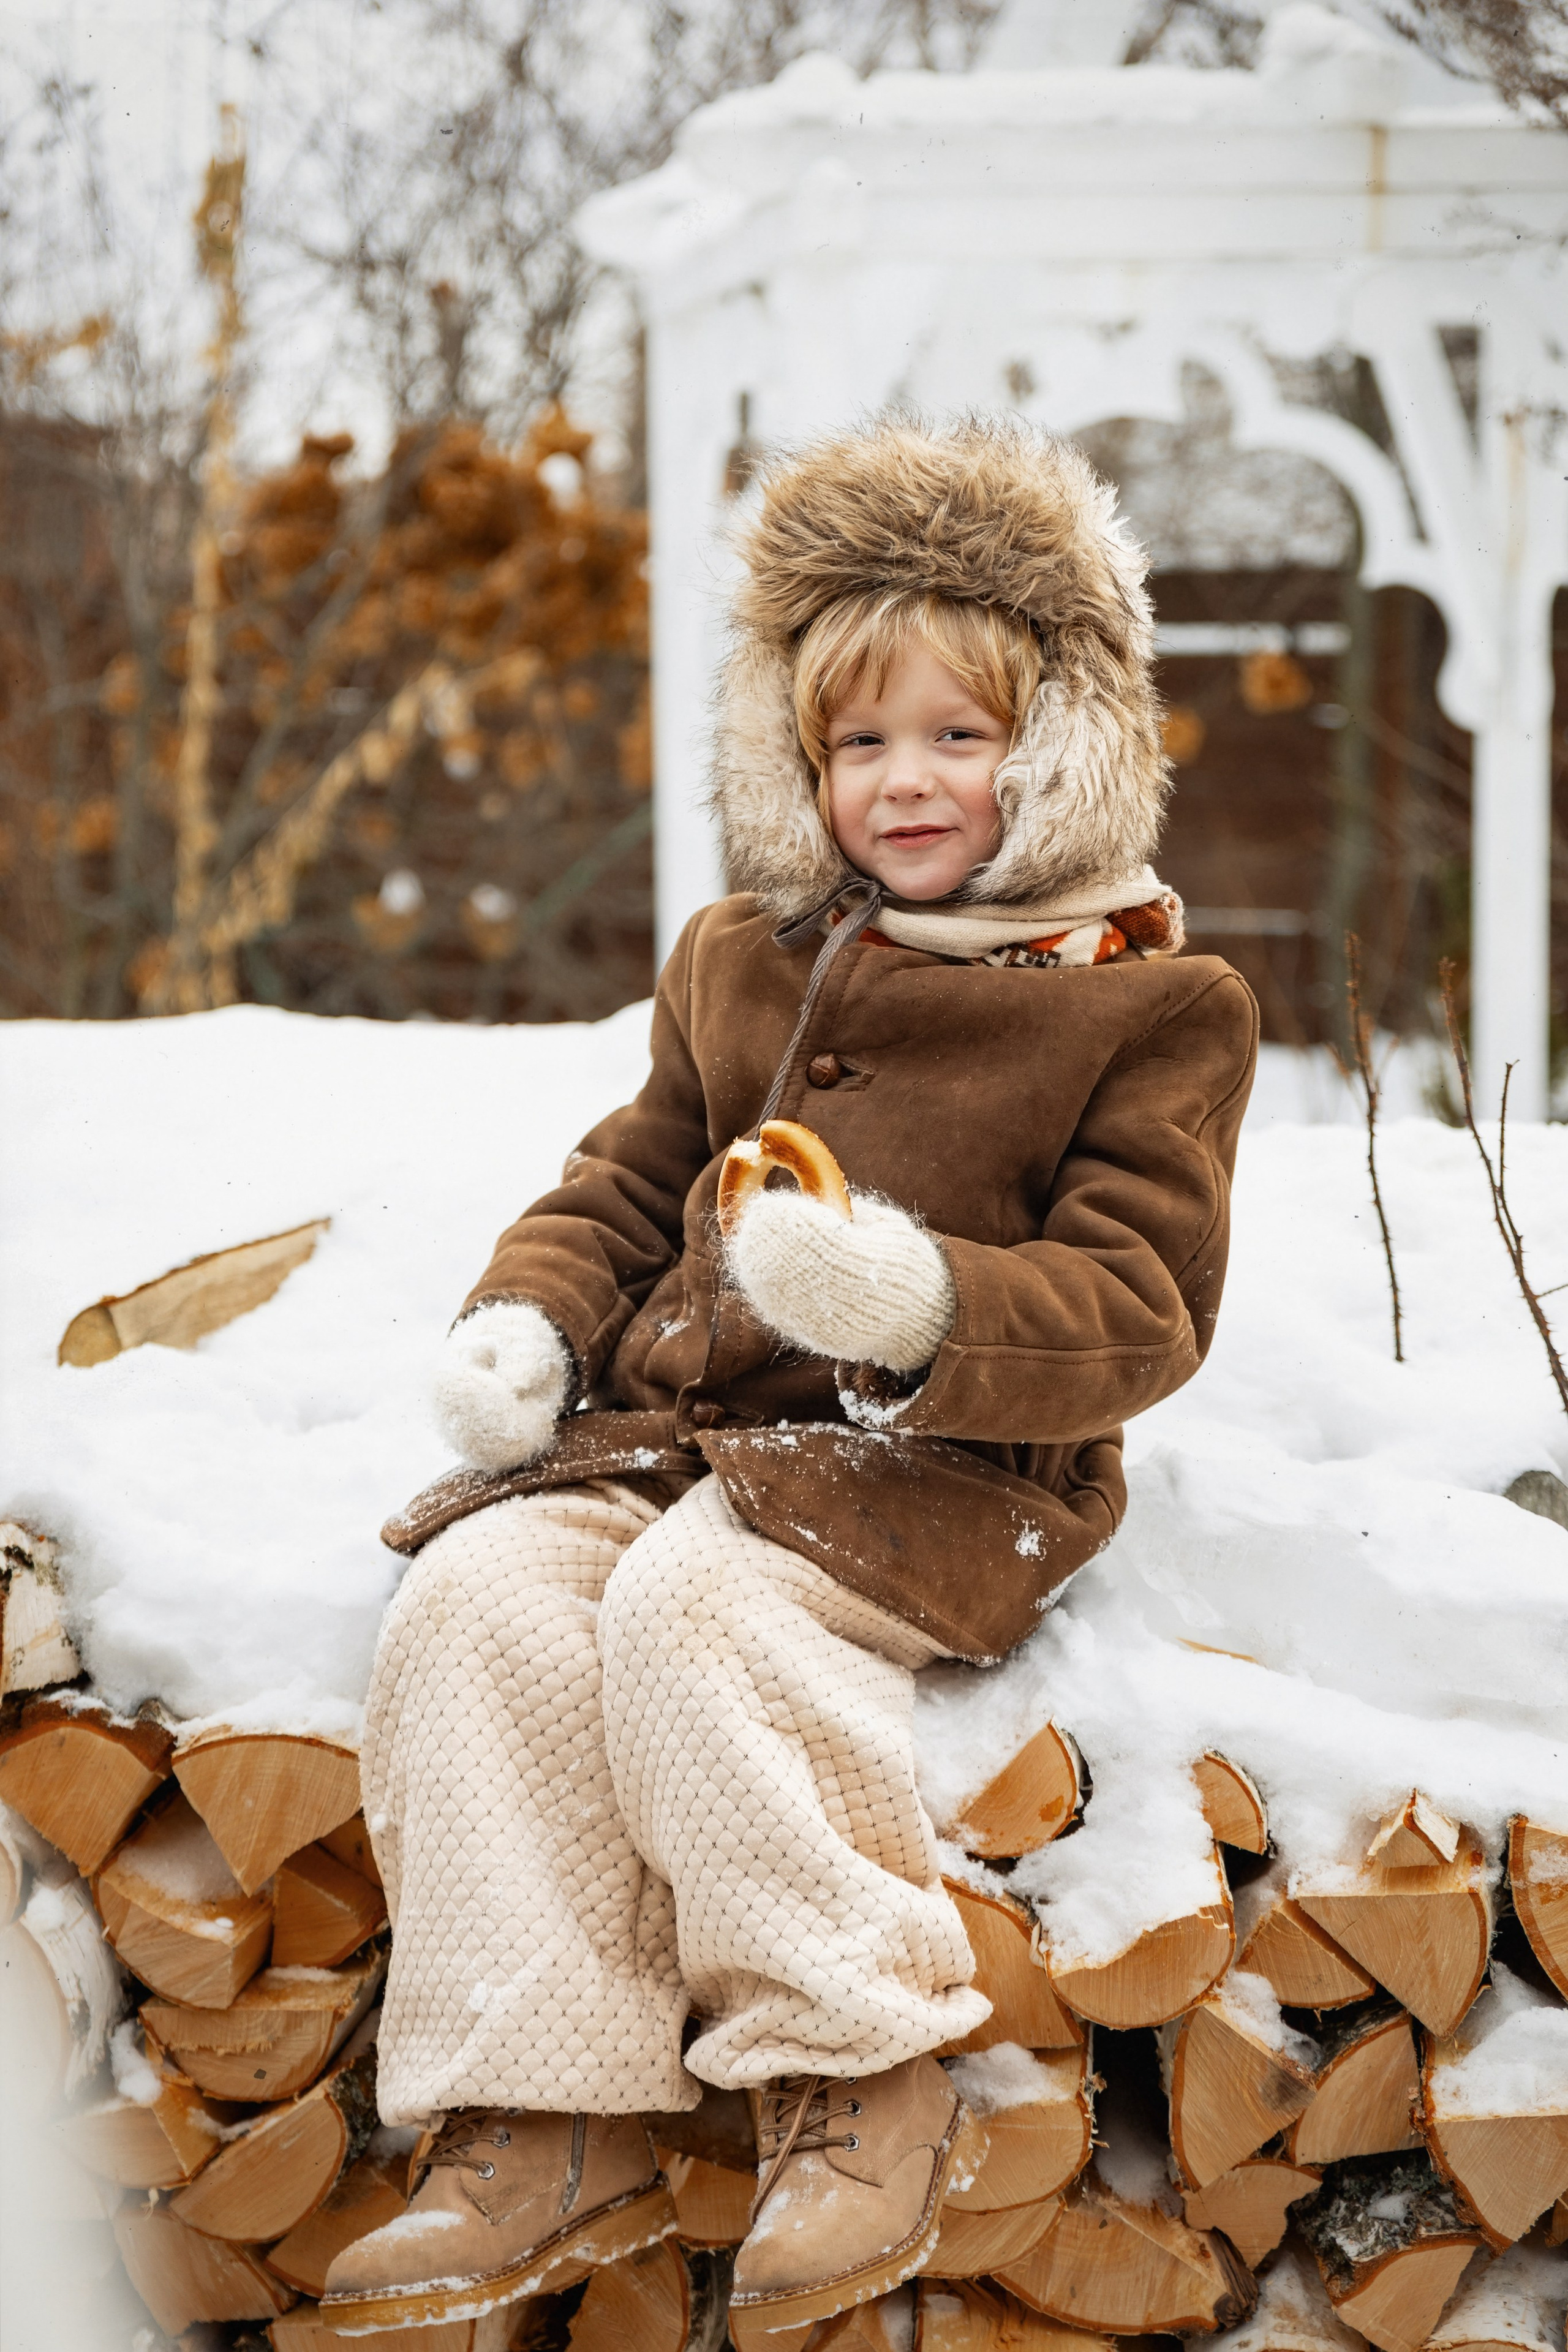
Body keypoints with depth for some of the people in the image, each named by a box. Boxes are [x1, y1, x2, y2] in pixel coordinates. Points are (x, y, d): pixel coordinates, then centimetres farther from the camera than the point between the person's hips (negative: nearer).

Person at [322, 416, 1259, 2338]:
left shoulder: (1150, 1006, 1)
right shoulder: (741, 963, 20)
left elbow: (1135, 1312, -7)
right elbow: (630, 1181, 27)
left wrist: (917, 1305, -26)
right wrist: (527, 1318, 5)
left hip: (947, 1461, -6)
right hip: (672, 1423, 6)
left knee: (694, 1599, -35)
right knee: (482, 1593, -23)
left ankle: (856, 2073, -24)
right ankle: (547, 2132, -23)